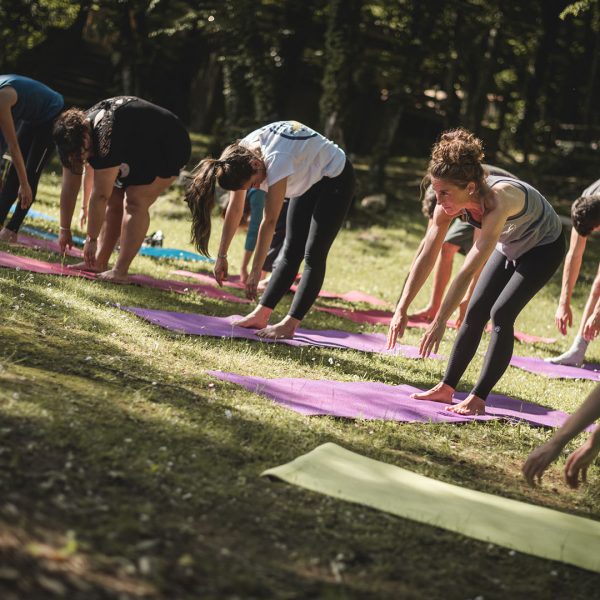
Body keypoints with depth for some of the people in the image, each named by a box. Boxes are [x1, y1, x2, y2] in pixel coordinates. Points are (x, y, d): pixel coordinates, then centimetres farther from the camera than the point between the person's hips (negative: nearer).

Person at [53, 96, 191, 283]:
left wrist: (91, 239, -25)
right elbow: (69, 188, -5)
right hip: (139, 148, 9)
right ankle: (100, 263, 7)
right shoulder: (75, 133, -11)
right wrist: (64, 230, 0)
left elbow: (100, 196, -32)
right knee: (114, 200, 1)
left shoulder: (107, 138, -38)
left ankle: (120, 272, -22)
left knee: (135, 202, -20)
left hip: (169, 147, -9)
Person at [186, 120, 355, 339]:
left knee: (313, 256, -11)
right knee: (291, 251, 6)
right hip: (310, 181, 8)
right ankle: (261, 315, 5)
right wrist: (221, 256, -7)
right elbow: (235, 210, -7)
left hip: (335, 178, -8)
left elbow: (269, 220, -35)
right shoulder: (241, 155, -15)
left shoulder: (276, 160, -38)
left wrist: (256, 271, -33)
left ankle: (289, 325, -12)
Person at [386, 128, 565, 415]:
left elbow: (469, 269, -47)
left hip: (544, 247, -6)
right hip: (510, 246, 6)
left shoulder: (498, 200, -43)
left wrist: (439, 322, -49)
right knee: (475, 312, -1)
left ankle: (478, 398, -10)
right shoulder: (450, 202, -23)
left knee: (501, 314, -16)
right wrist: (401, 310, -25)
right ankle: (446, 388, 6)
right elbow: (426, 257, -21)